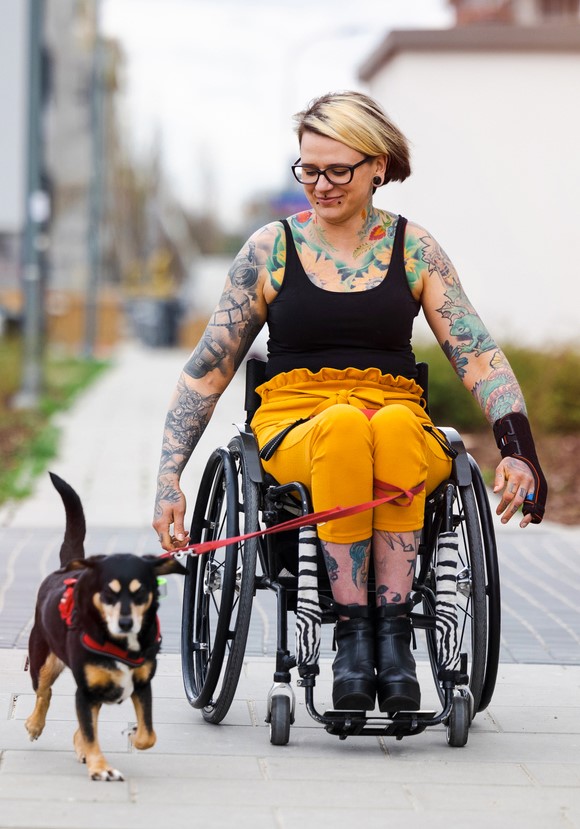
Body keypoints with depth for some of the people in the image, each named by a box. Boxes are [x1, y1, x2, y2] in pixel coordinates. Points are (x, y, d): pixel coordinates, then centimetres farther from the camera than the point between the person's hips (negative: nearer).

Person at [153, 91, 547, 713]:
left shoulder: (413, 249, 10)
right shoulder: (272, 248, 9)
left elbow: (480, 358, 4)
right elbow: (207, 369, 11)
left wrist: (518, 450, -13)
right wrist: (168, 480, 2)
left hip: (400, 426, 1)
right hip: (294, 427, 0)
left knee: (394, 425, -38)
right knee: (345, 424, -38)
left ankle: (393, 630, -36)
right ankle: (352, 631, -34)